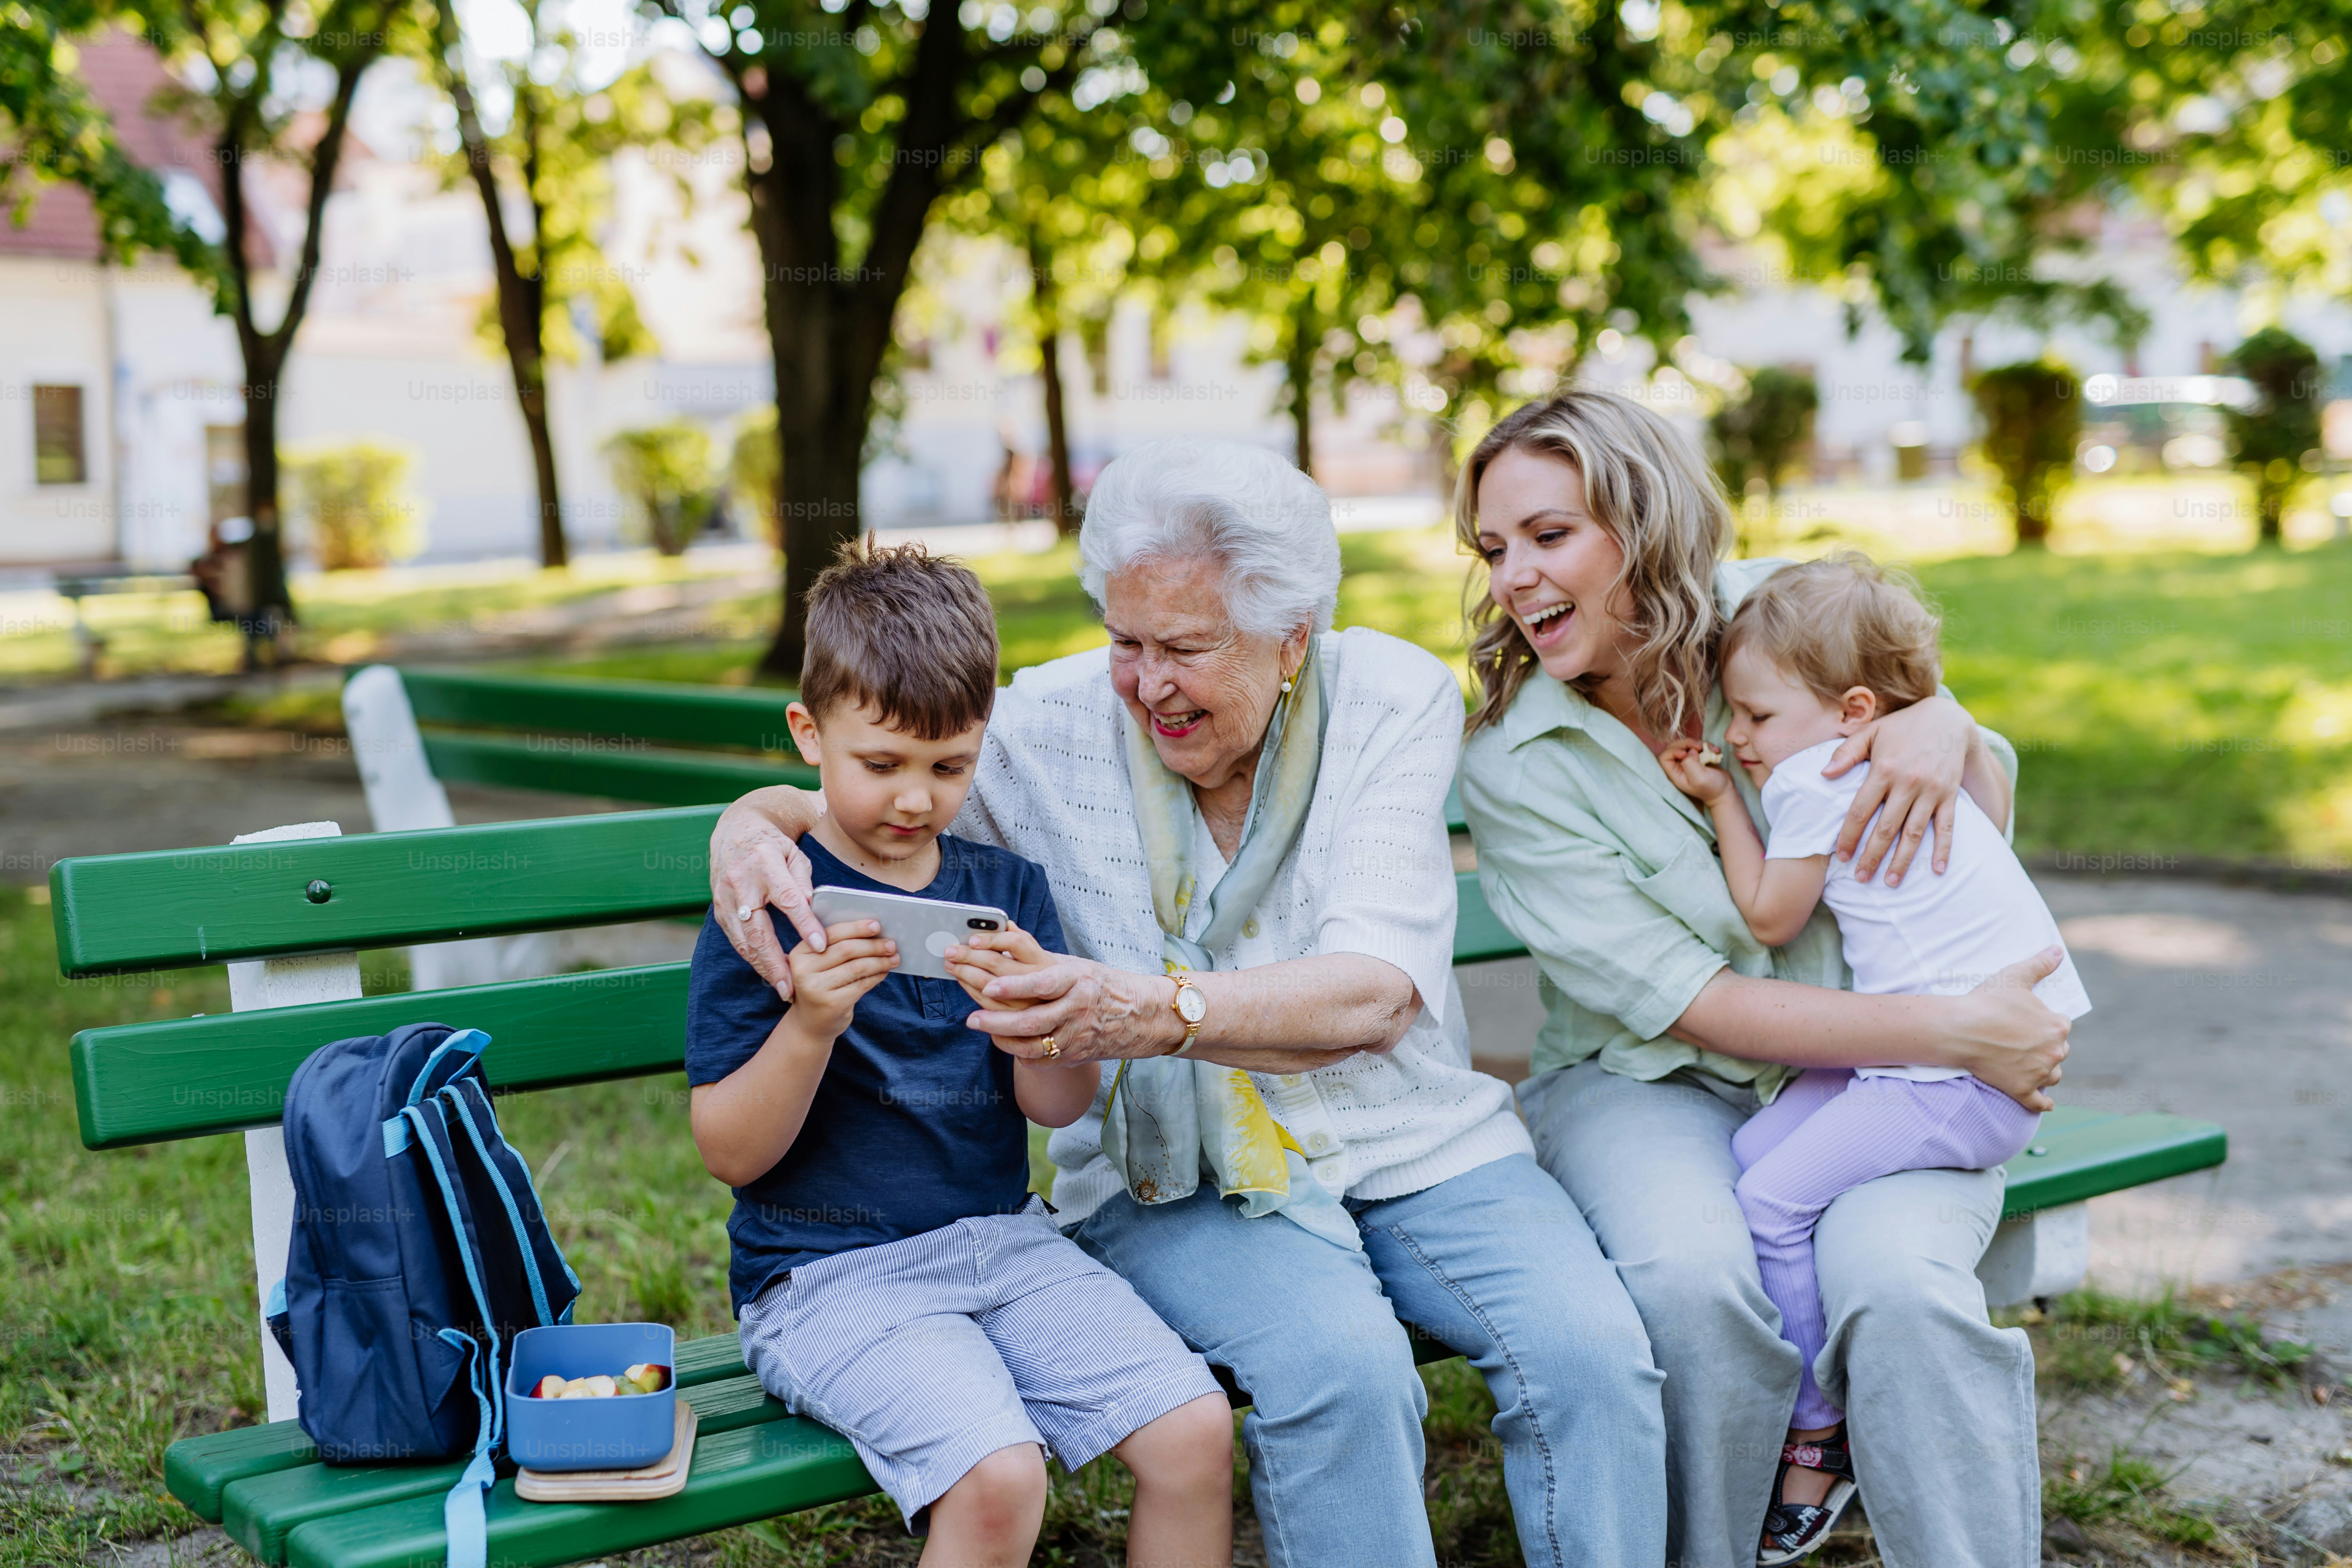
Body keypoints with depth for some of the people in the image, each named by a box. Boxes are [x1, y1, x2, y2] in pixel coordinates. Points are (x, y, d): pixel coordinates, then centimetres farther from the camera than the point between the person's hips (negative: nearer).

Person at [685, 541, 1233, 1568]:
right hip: (829, 1275, -4)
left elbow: (1060, 1107, 3)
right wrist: (810, 1025, -24)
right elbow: (729, 1155, -7)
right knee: (996, 1477, -27)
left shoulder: (1004, 887, 8)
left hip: (1003, 1239, 5)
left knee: (1195, 1430, -13)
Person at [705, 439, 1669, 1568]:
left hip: (1415, 1143, 1)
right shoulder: (1054, 727, -5)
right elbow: (852, 803, 10)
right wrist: (752, 820, -16)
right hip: (1172, 1178, -1)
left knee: (1592, 1347, -24)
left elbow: (1375, 991, -21)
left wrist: (1159, 1010, -39)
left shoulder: (1395, 699, -7)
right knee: (1340, 1364, -31)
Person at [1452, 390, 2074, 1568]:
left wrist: (1945, 727, -16)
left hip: (1871, 1075, 1)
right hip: (1647, 1080, -1)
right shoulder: (1511, 767, -9)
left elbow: (1990, 819, 9)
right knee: (1690, 1281, -33)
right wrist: (1954, 1033, -19)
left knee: (1900, 1288, -30)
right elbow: (1685, 1002, -14)